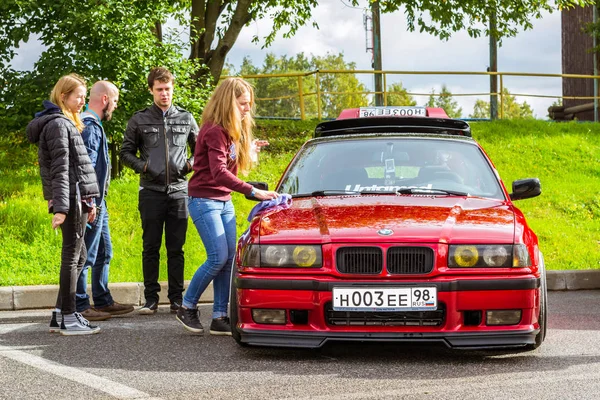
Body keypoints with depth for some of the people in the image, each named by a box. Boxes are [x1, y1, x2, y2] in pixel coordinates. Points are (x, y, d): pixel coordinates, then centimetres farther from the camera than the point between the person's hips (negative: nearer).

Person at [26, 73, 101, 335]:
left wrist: (88, 200, 22)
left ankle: (60, 314, 17)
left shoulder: (66, 123, 20)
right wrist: (60, 206, -22)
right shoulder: (58, 124, -11)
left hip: (77, 198, 10)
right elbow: (60, 169, -18)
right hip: (71, 199, -10)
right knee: (72, 256, -5)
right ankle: (68, 319, 0)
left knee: (78, 256, 13)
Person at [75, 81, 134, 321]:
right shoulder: (89, 127, -16)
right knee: (86, 255, -6)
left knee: (104, 252, 16)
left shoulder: (94, 125, 17)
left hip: (98, 202, 11)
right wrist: (90, 205, -24)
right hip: (91, 202, -11)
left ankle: (103, 301, 24)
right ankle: (80, 307, -1)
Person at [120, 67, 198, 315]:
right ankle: (151, 298, 7)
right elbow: (126, 152, 11)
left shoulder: (186, 119, 9)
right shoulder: (139, 120, 6)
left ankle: (176, 298, 9)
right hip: (151, 191, -1)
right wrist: (142, 166, -6)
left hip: (179, 190, 1)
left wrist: (190, 164, -1)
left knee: (176, 248, 3)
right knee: (151, 247, 2)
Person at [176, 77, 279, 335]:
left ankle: (220, 318, 4)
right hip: (204, 200, -9)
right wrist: (253, 191, -32)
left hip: (224, 202, 9)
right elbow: (219, 172, -28)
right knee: (218, 258, -13)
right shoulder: (214, 131, -18)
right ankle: (187, 308, 2)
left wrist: (248, 148, 3)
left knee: (229, 260, 2)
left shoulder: (233, 131, 12)